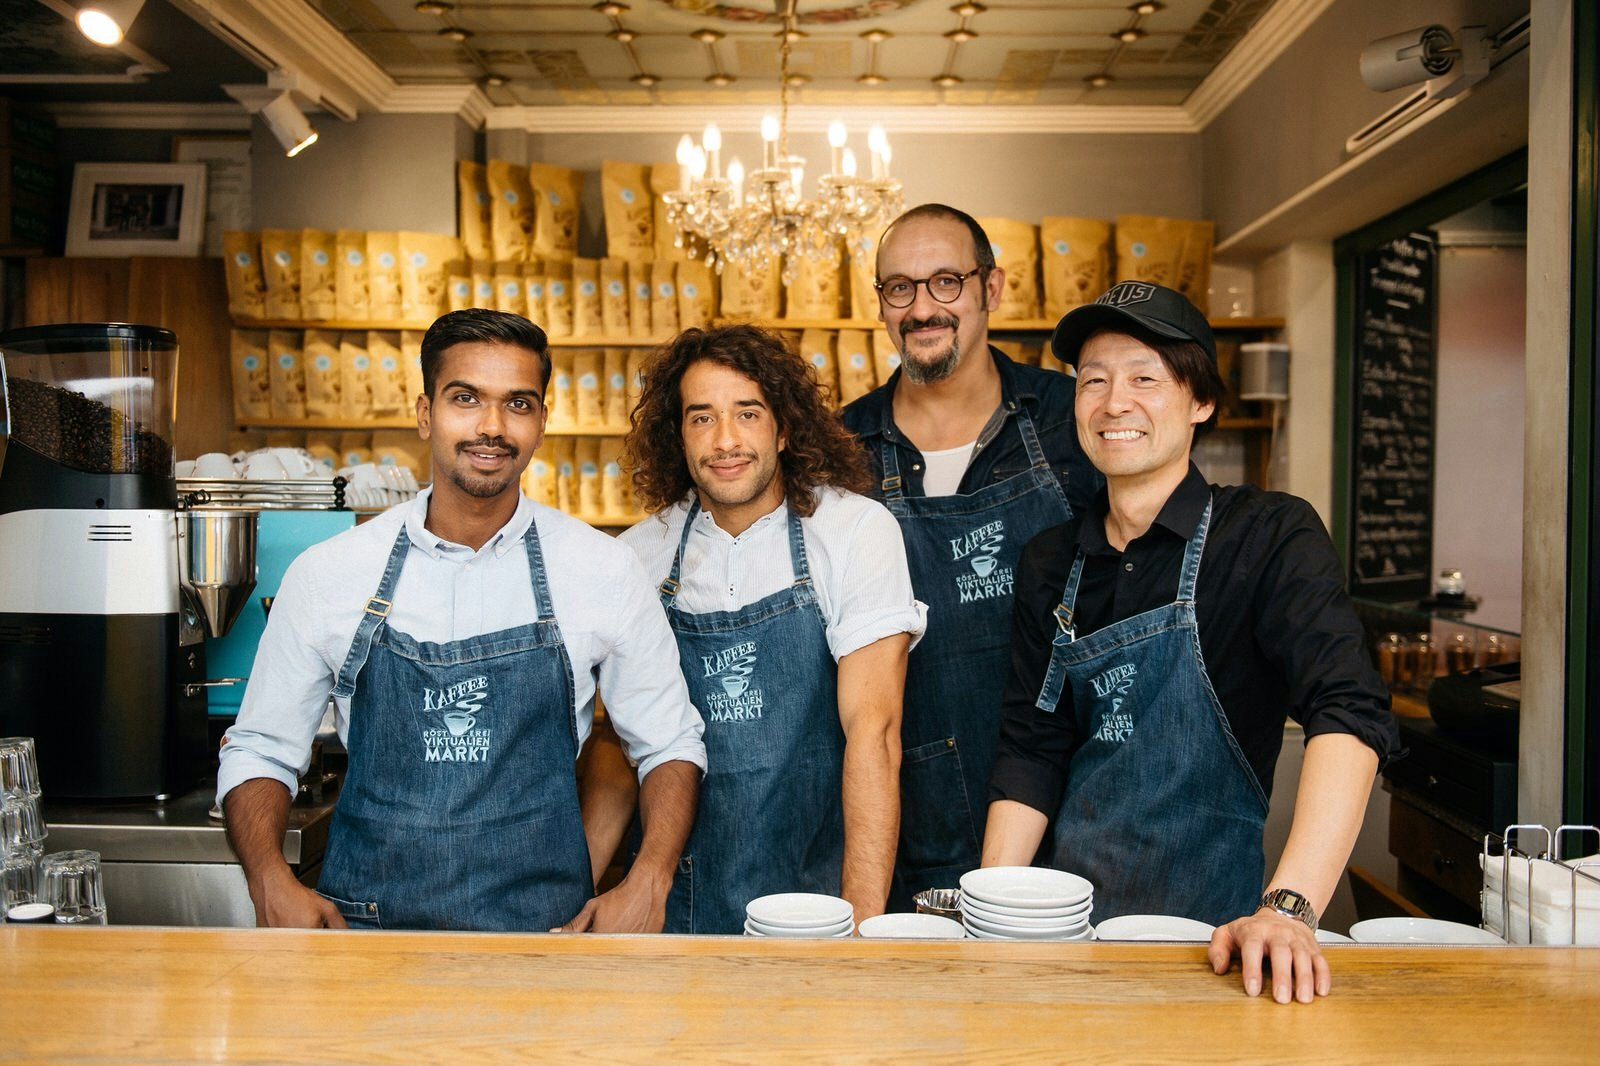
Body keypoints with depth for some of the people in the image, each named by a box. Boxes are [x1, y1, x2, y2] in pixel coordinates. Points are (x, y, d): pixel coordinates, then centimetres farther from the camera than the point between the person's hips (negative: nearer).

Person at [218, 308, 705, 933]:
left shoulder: (602, 570, -3)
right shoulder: (327, 573, -1)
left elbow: (668, 743, 6)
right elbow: (259, 752, 8)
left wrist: (648, 884, -9)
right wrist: (272, 883, -9)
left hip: (545, 923, 0)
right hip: (364, 923, 1)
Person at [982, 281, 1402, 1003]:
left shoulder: (1270, 536, -9)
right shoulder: (1051, 565, 6)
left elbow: (1350, 718, -21)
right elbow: (1030, 753, 7)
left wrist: (1289, 909, -32)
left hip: (1212, 924, -3)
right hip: (1071, 915, 3)